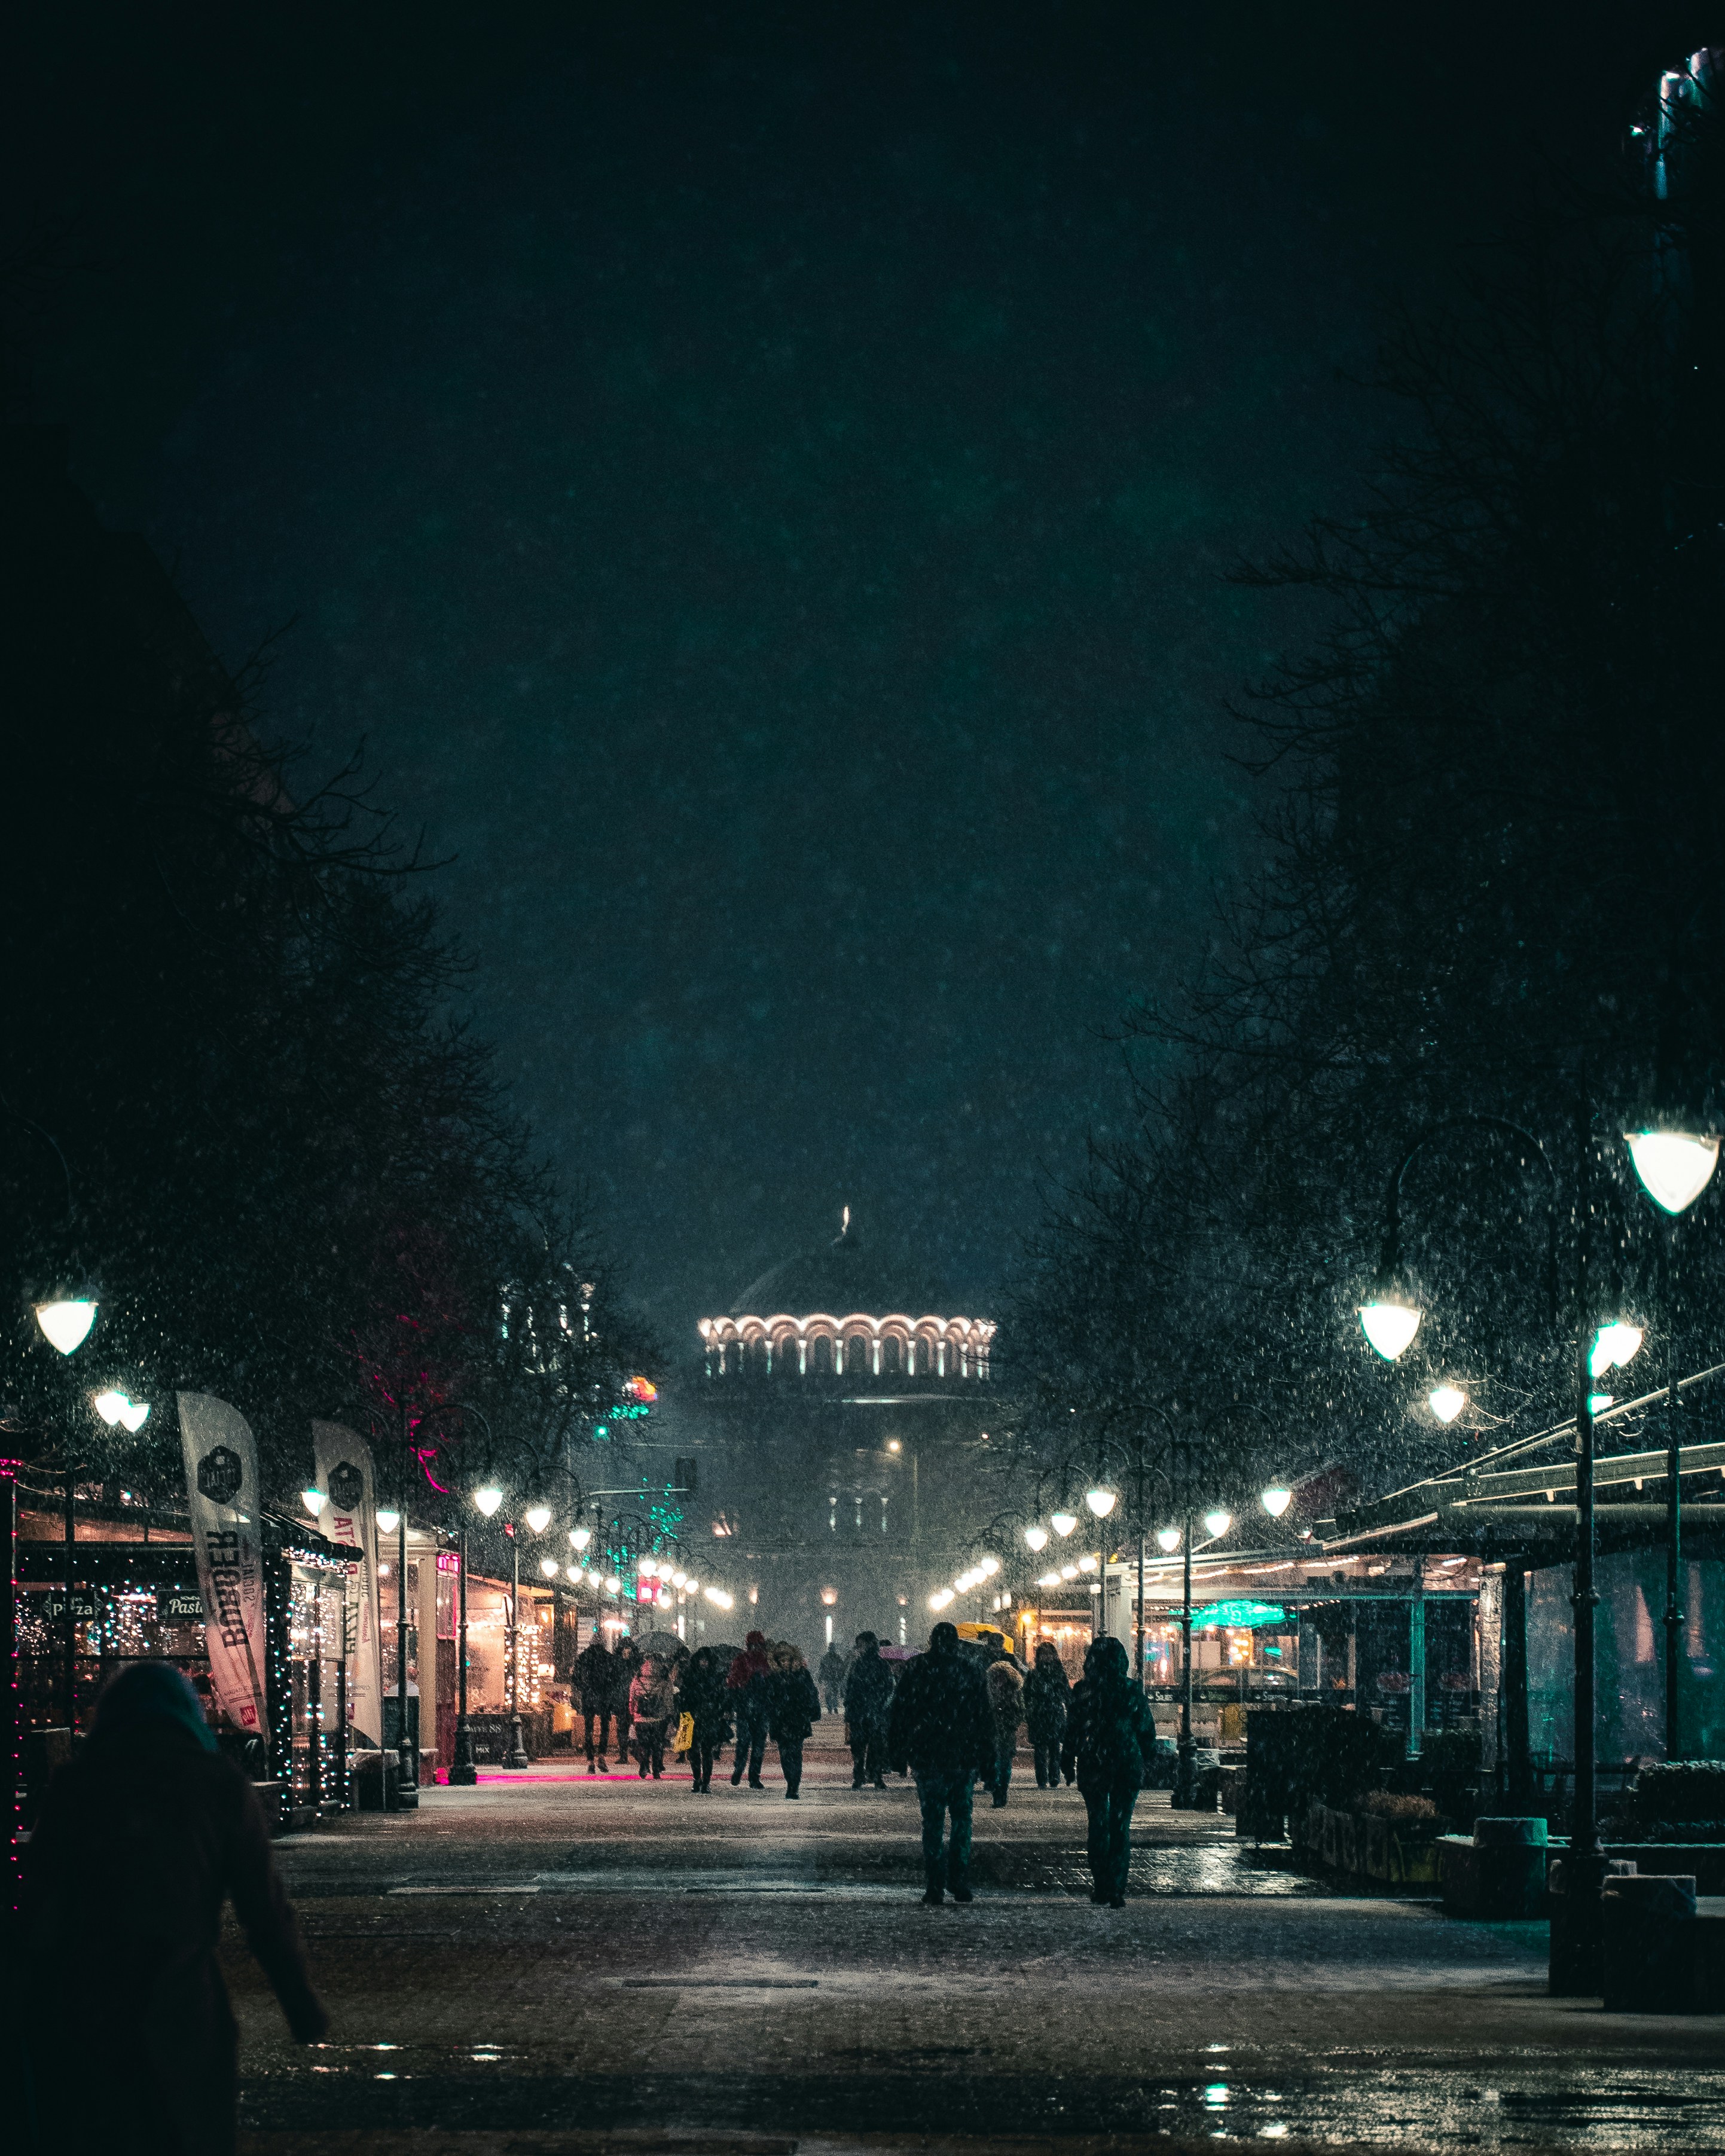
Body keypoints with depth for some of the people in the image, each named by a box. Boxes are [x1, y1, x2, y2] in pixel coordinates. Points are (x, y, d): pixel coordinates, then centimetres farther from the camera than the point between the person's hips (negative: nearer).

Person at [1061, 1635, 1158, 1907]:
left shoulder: (1083, 1691, -5)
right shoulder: (1133, 1691, -2)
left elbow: (1072, 1730, -2)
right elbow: (1147, 1730, 3)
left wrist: (1068, 1764, 7)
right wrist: (1147, 1762, 14)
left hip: (1093, 1767, 0)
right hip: (1128, 1767, 0)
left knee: (1098, 1824, 11)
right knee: (1121, 1827, 4)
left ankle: (1102, 1887, 10)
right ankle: (1116, 1891, -2)